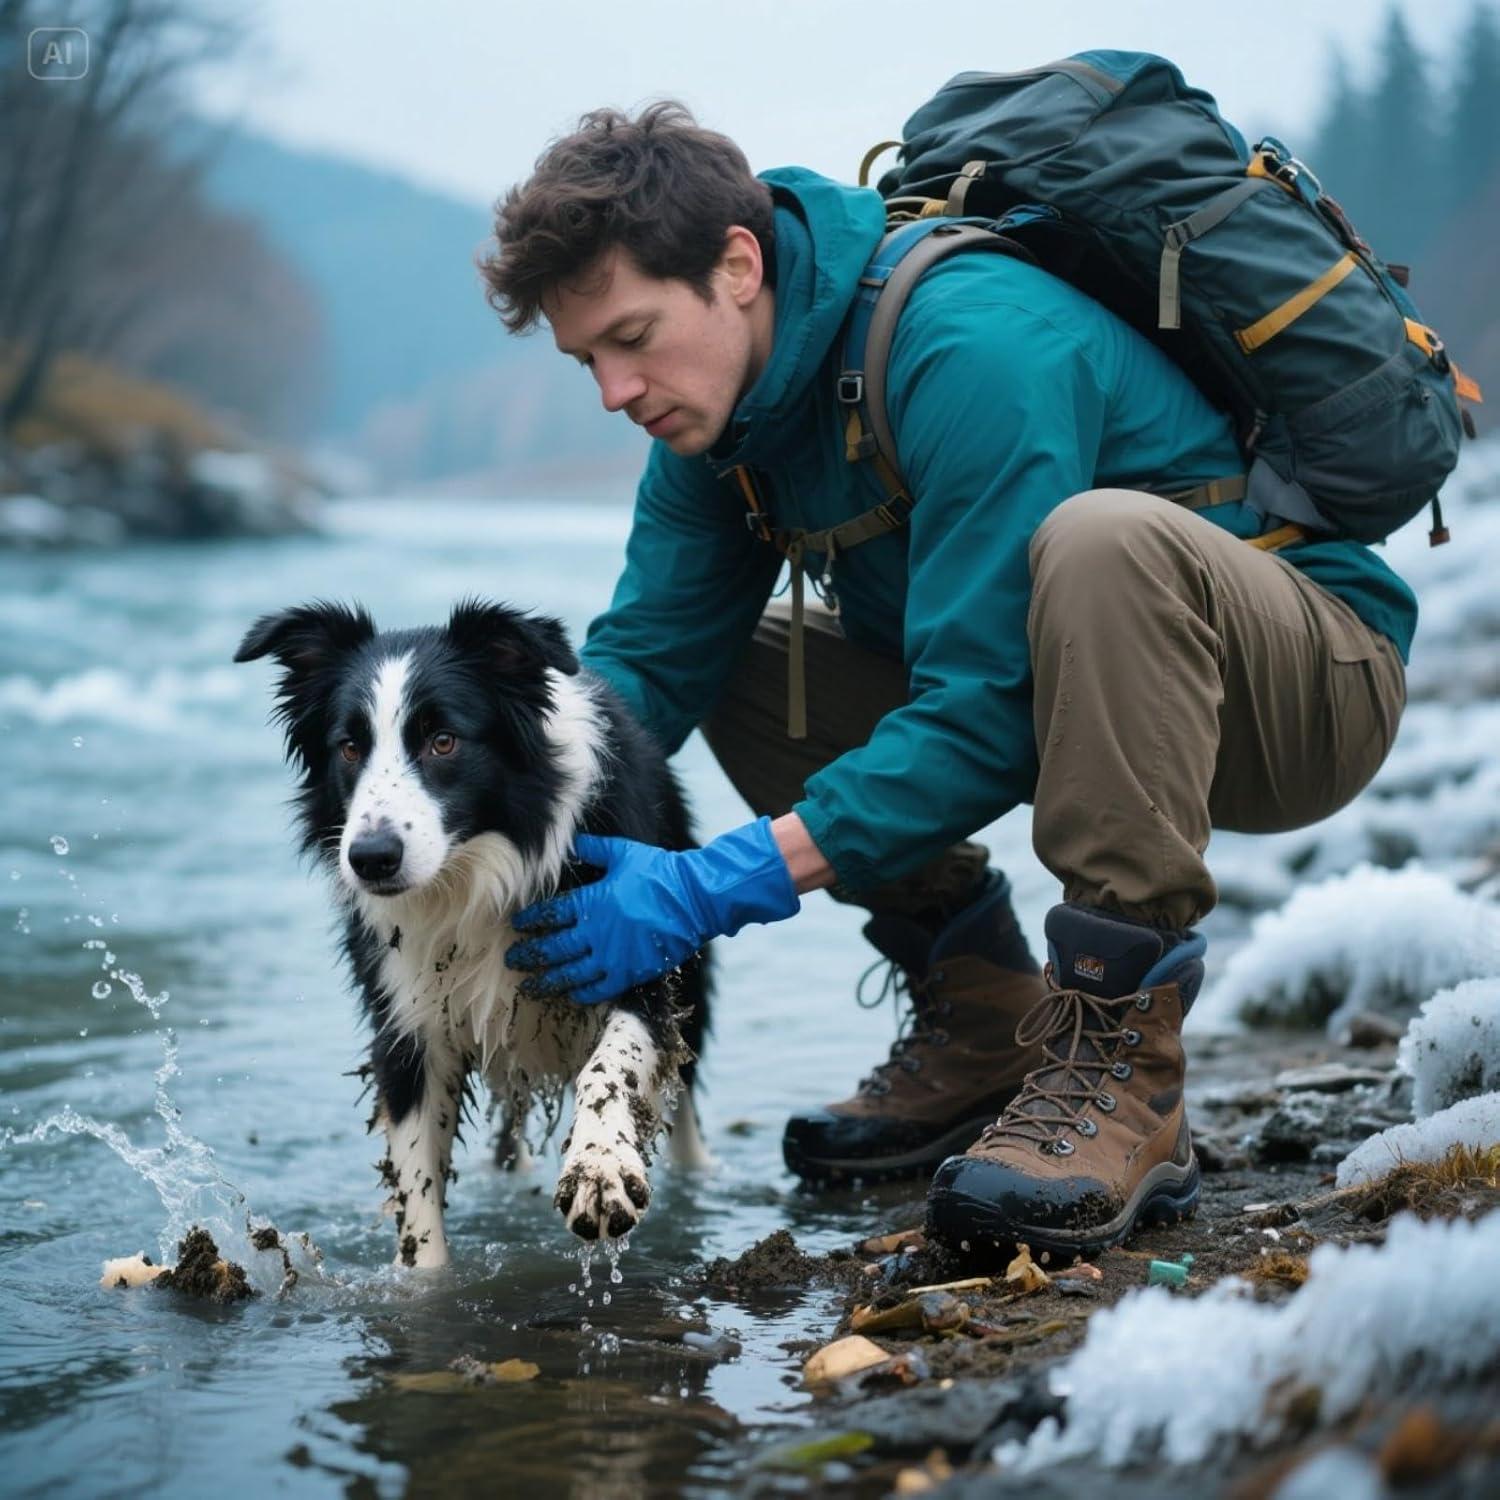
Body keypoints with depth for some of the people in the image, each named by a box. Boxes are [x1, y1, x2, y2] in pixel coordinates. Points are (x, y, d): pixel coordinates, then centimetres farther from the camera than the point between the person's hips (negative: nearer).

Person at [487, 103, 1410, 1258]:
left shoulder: (969, 348, -29)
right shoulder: (725, 393, -2)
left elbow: (985, 718, -32)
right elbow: (650, 655, -4)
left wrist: (716, 886, -35)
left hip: (1321, 682, -8)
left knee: (1098, 538, -38)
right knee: (733, 660, 0)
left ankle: (1120, 1065, -29)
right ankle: (981, 1024, 5)